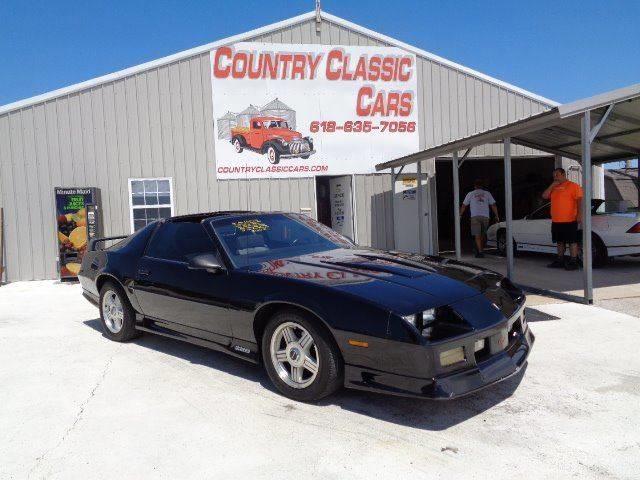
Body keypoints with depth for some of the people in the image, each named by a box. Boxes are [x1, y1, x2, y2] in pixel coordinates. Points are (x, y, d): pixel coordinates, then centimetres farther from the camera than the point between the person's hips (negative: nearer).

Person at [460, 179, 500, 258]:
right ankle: (480, 249, 22)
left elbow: (464, 206, 12)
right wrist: (497, 216, 13)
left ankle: (480, 252, -15)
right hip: (485, 216, 2)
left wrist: (460, 215, 23)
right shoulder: (487, 193, 12)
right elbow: (493, 205, 8)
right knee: (482, 235, 16)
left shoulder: (470, 194, 9)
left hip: (475, 217, -2)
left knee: (477, 235, -5)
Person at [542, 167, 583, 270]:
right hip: (556, 221, 7)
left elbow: (579, 200, -11)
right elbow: (544, 196, 10)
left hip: (569, 220, -7)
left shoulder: (573, 186, -4)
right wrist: (552, 185, 1)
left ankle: (574, 262, -2)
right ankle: (560, 261, 21)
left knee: (572, 241, -4)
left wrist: (579, 214, -21)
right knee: (560, 241, 13)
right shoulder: (554, 188, 18)